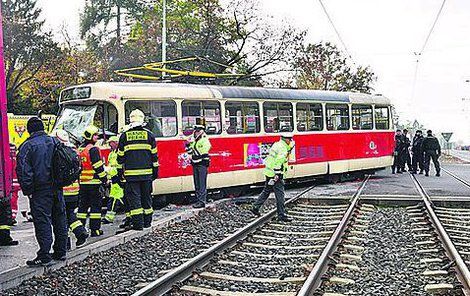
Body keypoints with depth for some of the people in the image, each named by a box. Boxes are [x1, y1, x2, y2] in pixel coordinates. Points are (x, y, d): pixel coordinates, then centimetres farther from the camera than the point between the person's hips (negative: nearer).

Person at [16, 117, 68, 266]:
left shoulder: (27, 146, -8)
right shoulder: (54, 142, 9)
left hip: (40, 190, -6)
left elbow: (23, 170, -13)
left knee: (42, 221, -4)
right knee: (59, 219, 13)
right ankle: (60, 252, 22)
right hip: (57, 188, 6)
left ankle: (44, 257, -4)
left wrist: (27, 190, -7)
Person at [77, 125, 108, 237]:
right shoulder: (93, 149, -12)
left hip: (82, 183, 8)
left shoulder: (80, 150, 14)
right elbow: (98, 167, -15)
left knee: (83, 205, 12)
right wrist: (104, 179, -7)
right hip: (94, 182, -8)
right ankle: (95, 229, -2)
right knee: (96, 205, -2)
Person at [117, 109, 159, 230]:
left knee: (134, 198, 1)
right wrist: (155, 169, 13)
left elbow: (120, 155, 5)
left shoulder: (125, 135, 1)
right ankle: (147, 222, 19)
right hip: (147, 173, 2)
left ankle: (138, 223, -3)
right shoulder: (149, 134, 3)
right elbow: (154, 154, 6)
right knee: (146, 197, 12)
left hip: (131, 173, -1)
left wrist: (120, 171, 14)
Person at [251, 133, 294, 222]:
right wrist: (277, 175, -24)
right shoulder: (283, 148, -16)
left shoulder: (277, 144, 14)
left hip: (269, 172, 10)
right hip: (275, 174, -10)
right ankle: (281, 215, 0)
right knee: (280, 195, -4)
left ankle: (255, 207, 23)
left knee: (266, 191, 19)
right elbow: (279, 162, -23)